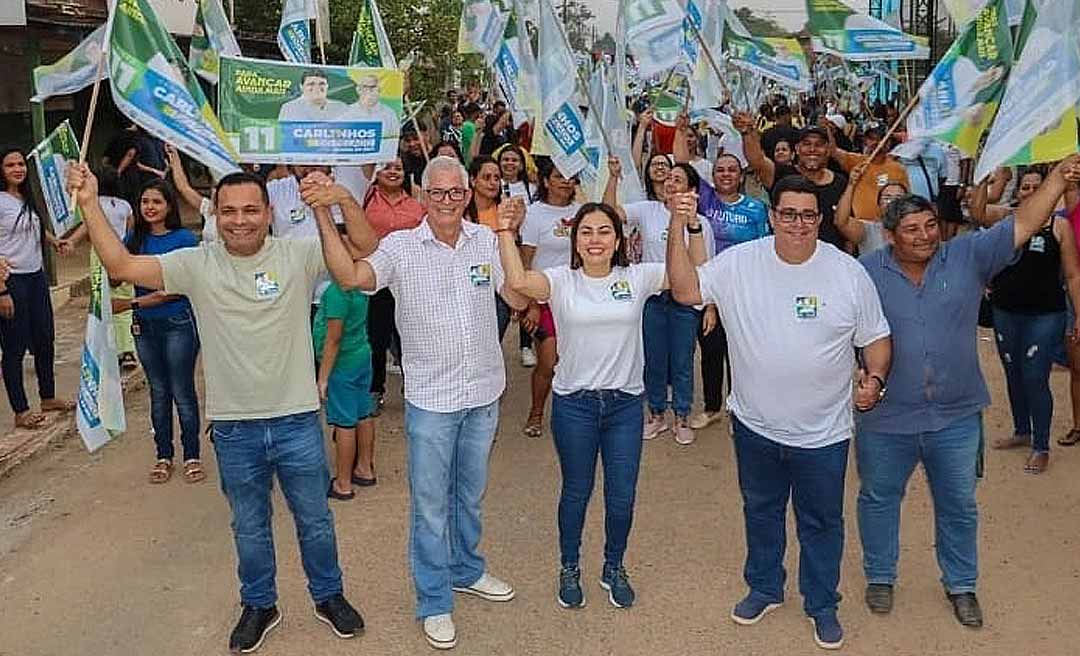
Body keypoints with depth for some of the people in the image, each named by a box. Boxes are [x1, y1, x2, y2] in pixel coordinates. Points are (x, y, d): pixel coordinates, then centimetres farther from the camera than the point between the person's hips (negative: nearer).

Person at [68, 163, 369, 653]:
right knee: (249, 528, 20)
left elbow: (365, 249, -15)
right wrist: (89, 204, -16)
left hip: (297, 420, -1)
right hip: (234, 428, 1)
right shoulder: (197, 265, -5)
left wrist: (344, 199, -31)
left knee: (315, 520, 18)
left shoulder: (298, 255, -8)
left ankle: (328, 596, 41)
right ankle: (259, 606, 42)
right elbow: (121, 266, -9)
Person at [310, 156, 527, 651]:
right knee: (430, 503, 7)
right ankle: (434, 602, 23)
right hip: (430, 398, -3)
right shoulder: (400, 247, -9)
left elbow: (519, 300, -2)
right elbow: (351, 277, -24)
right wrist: (323, 216, -31)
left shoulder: (487, 240, 0)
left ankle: (467, 570, 43)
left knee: (471, 493, 22)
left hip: (484, 393, 3)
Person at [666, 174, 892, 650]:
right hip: (755, 424, 1)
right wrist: (678, 228, -23)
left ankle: (822, 604, 37)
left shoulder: (849, 273, -9)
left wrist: (874, 378, -18)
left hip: (823, 431, -1)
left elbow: (875, 337, 0)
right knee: (760, 511, 21)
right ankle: (764, 589, 44)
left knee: (822, 521, 15)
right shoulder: (738, 263, -8)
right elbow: (686, 290, -15)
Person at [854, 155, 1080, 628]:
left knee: (959, 505, 17)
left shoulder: (969, 256, -4)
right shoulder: (866, 271, -7)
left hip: (955, 417, 1)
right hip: (885, 417, -1)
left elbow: (1023, 225, -9)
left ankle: (961, 585, 38)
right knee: (879, 499, 16)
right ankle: (880, 576, 37)